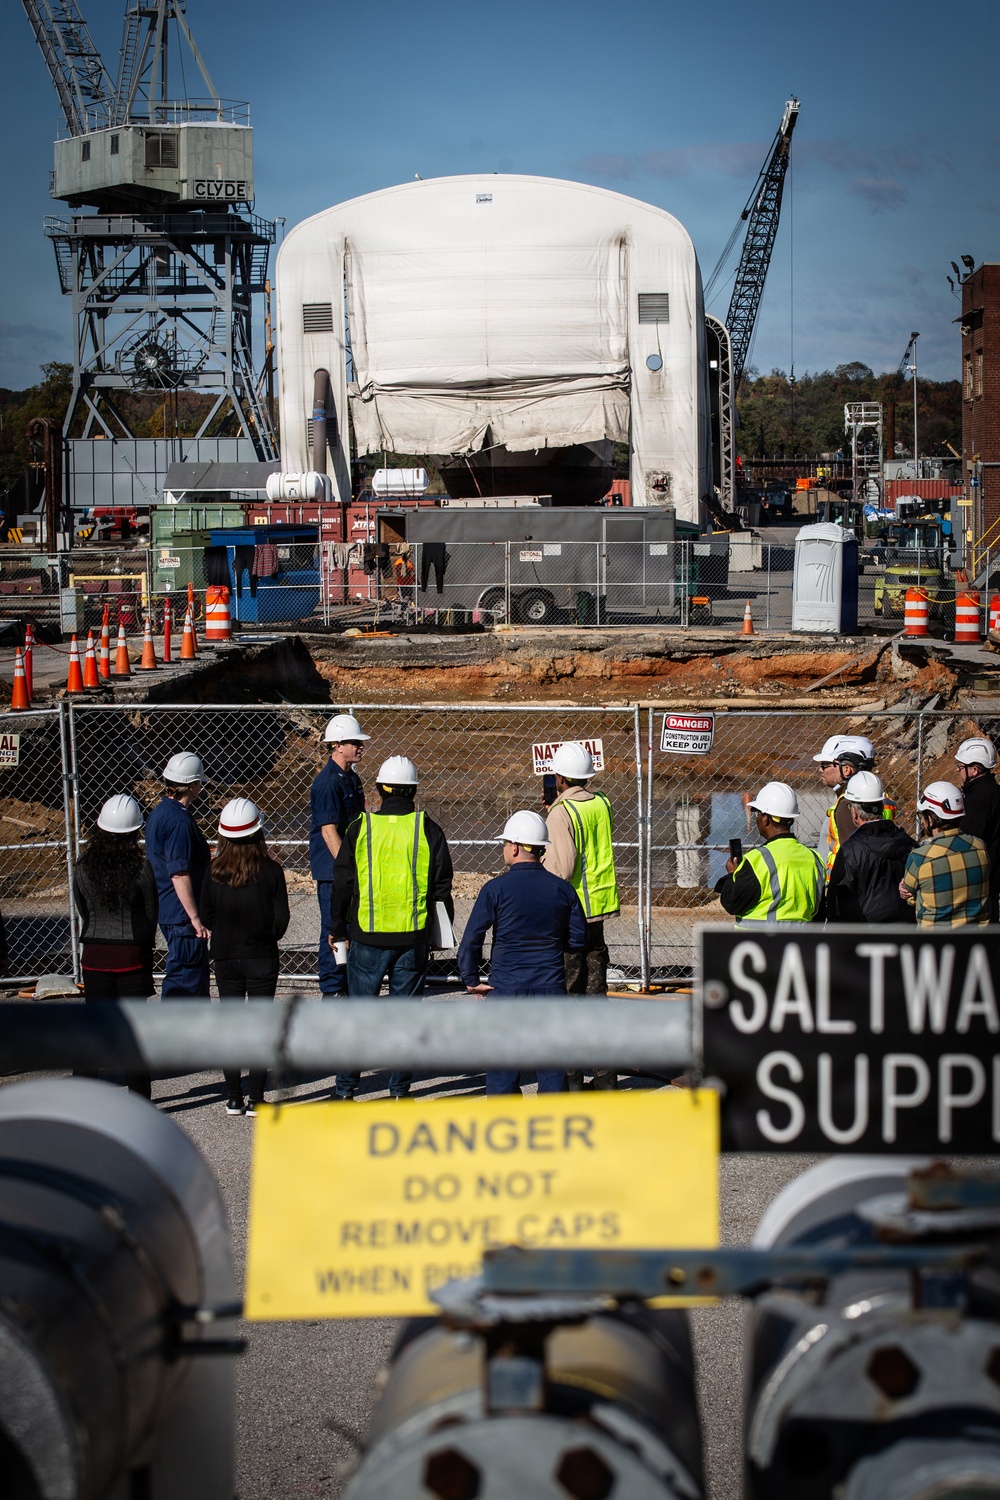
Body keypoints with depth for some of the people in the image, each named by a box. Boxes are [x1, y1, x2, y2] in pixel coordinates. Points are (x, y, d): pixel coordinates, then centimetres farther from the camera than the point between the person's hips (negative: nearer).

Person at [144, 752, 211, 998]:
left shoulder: (159, 812, 11)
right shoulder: (179, 821, -21)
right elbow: (179, 874, -24)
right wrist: (195, 918, -22)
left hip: (167, 911, 10)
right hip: (182, 914, -10)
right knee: (184, 978, -6)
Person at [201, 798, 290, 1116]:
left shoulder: (213, 872, -7)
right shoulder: (271, 871, -12)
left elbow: (206, 917, -1)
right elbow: (281, 918, -9)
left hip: (224, 958, 2)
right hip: (262, 958, -2)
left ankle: (234, 1099, 13)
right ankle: (256, 1099, 5)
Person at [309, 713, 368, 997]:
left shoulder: (352, 778, 14)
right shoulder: (327, 782, -15)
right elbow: (329, 831, -19)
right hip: (332, 870, -9)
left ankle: (349, 986, 21)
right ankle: (332, 990, 3)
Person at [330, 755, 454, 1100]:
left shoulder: (361, 828, -2)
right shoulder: (427, 829, -1)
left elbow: (342, 882, 2)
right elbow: (442, 884, 3)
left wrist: (337, 928, 12)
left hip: (368, 936, 0)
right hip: (414, 937, 0)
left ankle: (345, 1088, 9)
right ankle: (400, 1090, 10)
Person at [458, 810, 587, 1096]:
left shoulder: (496, 888, -7)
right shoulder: (563, 889, 2)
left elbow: (470, 941, -10)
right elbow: (579, 941, 7)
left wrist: (472, 982, 0)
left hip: (506, 988, -3)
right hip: (551, 988, 3)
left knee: (502, 1072, 5)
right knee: (552, 1067, 8)